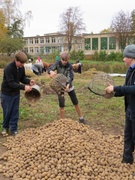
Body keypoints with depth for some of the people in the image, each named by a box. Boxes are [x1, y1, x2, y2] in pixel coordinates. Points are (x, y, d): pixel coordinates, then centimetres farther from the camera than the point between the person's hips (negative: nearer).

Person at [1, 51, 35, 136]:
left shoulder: (21, 67, -6)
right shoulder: (8, 68, -26)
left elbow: (22, 78, 6)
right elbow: (11, 83, -29)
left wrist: (29, 81, -15)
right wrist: (24, 87, -36)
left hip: (16, 93, 5)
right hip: (7, 93, -5)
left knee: (15, 111, 9)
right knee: (7, 111, 8)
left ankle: (13, 129, 20)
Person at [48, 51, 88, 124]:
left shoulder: (69, 66, -18)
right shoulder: (57, 63, -15)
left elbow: (70, 77, -28)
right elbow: (50, 69, -28)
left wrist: (68, 85, -48)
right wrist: (52, 72, -54)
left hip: (68, 85, 0)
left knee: (76, 103, 9)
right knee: (61, 105, -5)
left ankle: (81, 118, 27)